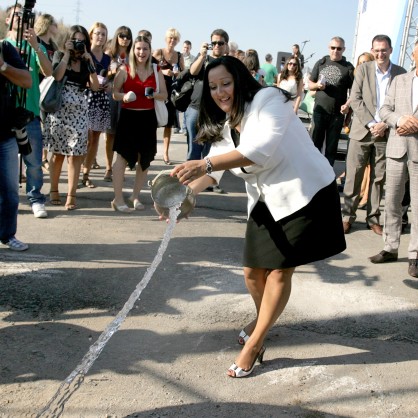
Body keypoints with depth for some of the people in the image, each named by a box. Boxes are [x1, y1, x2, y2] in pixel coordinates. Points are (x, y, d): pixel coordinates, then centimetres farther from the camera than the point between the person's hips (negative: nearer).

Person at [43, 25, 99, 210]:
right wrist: (67, 54, -9)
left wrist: (90, 62, -4)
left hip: (79, 113, 2)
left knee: (75, 155, -3)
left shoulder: (86, 61, 11)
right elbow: (56, 76, -15)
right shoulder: (59, 56, 5)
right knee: (58, 153, 5)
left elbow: (95, 87, 0)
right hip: (59, 110, -2)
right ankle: (54, 190, 18)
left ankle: (71, 195, -1)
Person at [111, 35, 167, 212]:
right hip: (128, 117, -3)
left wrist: (154, 95, -10)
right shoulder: (124, 70, -1)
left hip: (148, 118, 3)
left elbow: (165, 95, 11)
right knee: (122, 157, -4)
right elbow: (114, 93, 1)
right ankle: (118, 199, 3)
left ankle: (135, 196, 24)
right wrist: (124, 96, -20)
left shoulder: (156, 71, 6)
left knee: (145, 159, 8)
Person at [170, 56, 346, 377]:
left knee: (280, 270, -3)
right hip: (266, 202, 8)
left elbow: (263, 148, -32)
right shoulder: (225, 127, 10)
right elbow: (212, 171, -3)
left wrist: (204, 164, -40)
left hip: (306, 194, -7)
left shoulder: (268, 99, -15)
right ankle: (264, 319, 42)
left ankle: (253, 344, 10)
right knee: (253, 270, 11)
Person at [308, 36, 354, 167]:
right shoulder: (321, 63, 7)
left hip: (337, 113, -1)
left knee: (332, 146, 5)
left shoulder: (348, 67, 1)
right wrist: (317, 85, -10)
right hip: (319, 110, 1)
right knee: (316, 142, 3)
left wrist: (348, 105, -17)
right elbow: (310, 85, 13)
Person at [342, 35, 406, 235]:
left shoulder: (400, 73, 4)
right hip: (362, 131, -1)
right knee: (353, 175, 0)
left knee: (379, 178, 6)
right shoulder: (363, 69, 2)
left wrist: (384, 125, -10)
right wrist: (371, 124, -12)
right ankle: (347, 216, 10)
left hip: (386, 134, 1)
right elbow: (355, 99, -3)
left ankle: (373, 218, 16)